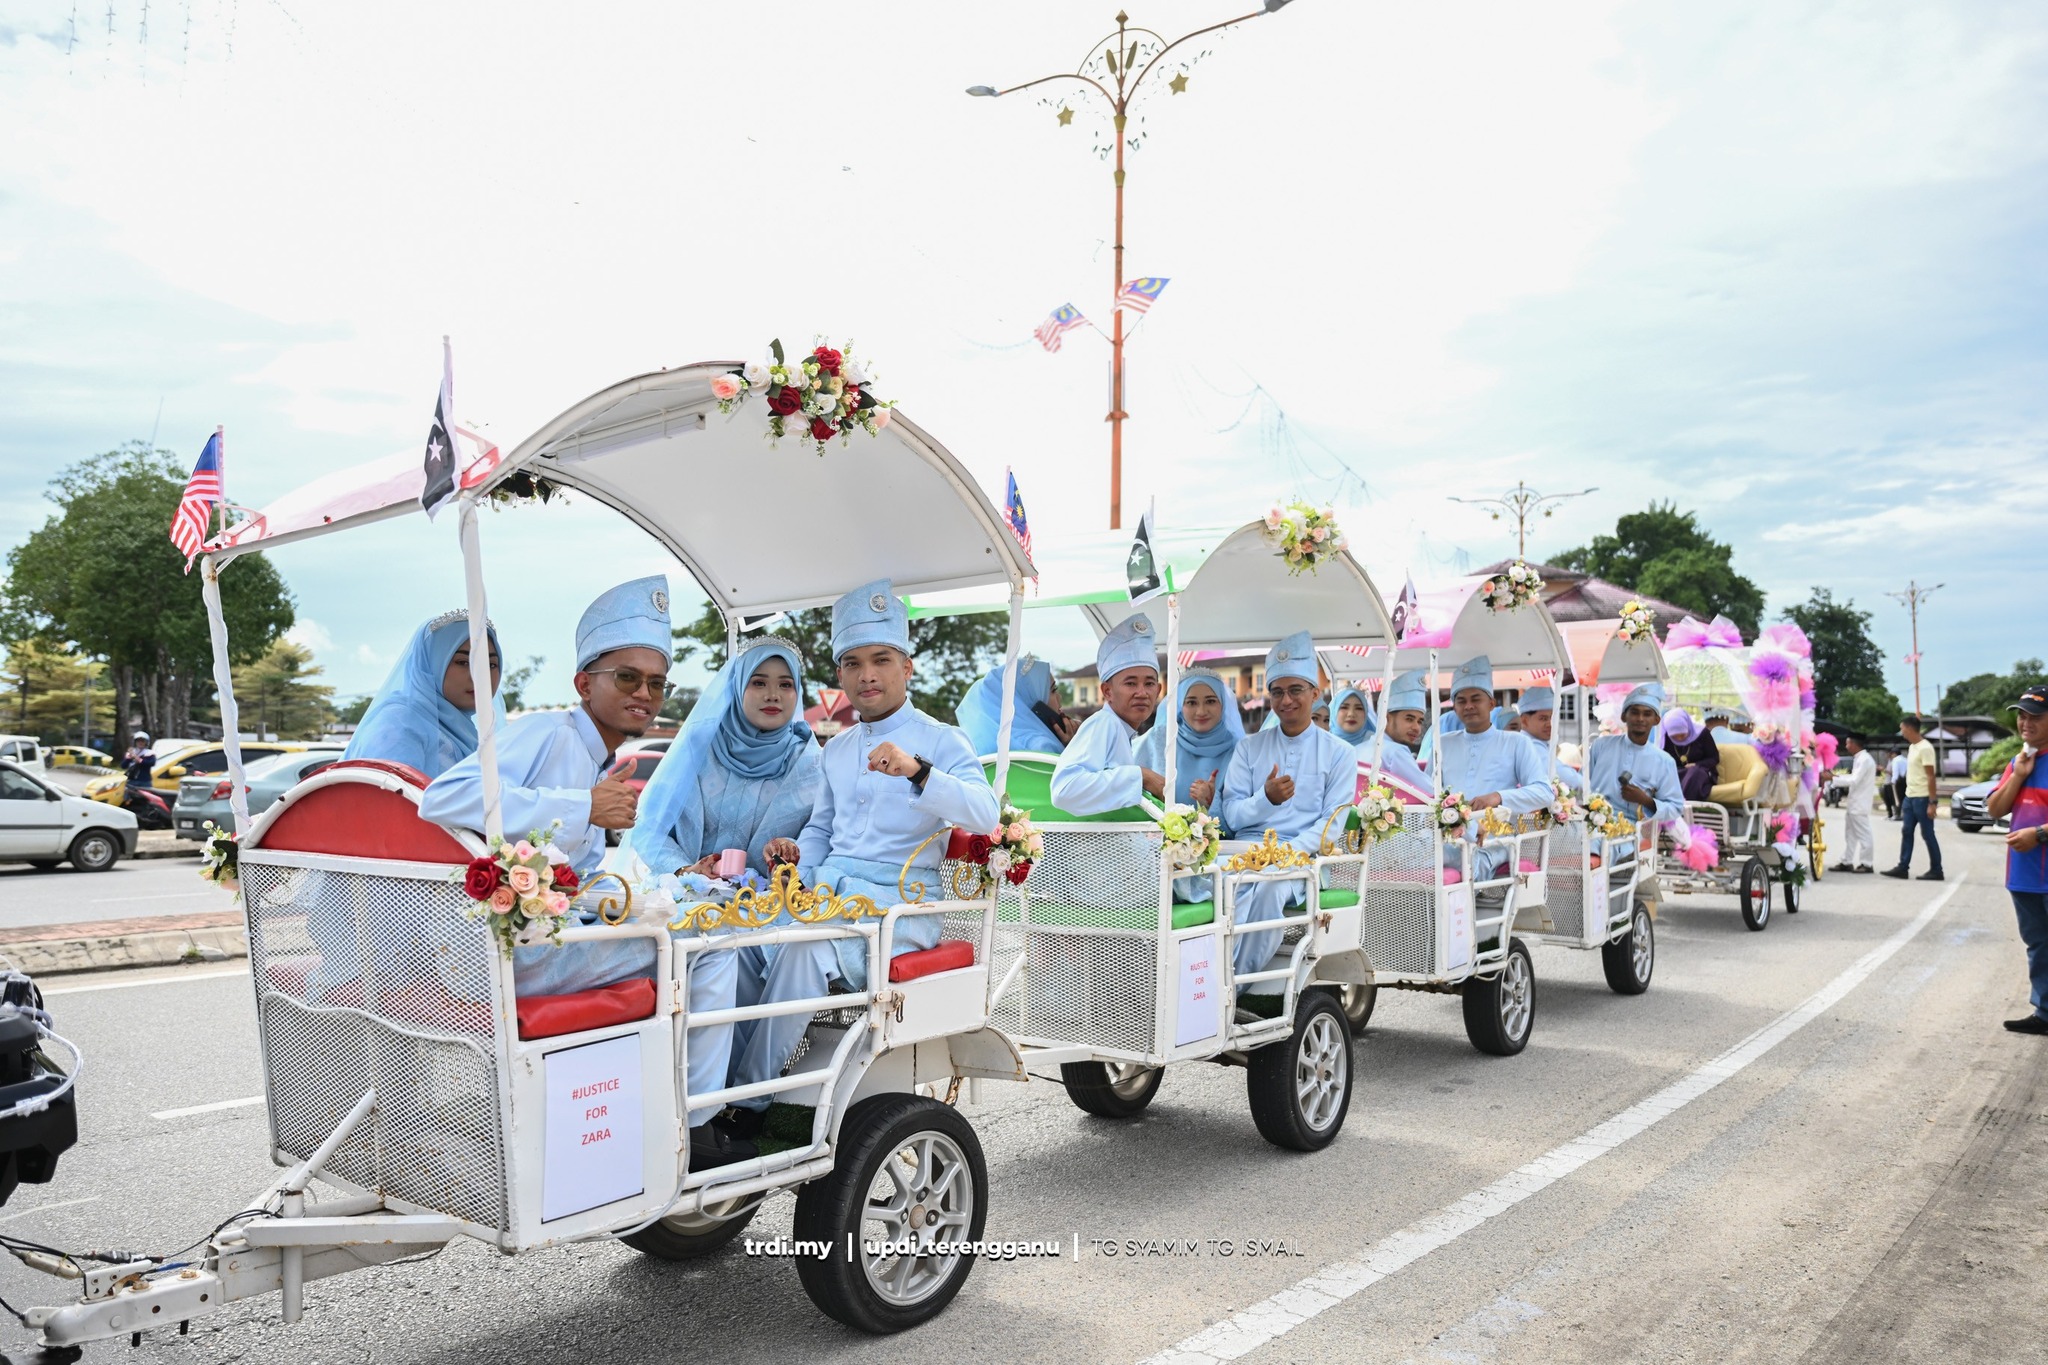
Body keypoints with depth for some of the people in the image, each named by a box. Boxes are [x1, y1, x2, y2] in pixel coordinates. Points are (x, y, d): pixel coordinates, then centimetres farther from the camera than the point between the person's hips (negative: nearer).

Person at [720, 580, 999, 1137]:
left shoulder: (941, 740, 0)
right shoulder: (836, 749, 21)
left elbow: (984, 816, -16)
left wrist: (917, 772, -33)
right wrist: (798, 875, 7)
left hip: (900, 902, -6)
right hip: (829, 892, 6)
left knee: (804, 950, -33)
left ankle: (751, 1101, -23)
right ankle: (725, 1079, -19)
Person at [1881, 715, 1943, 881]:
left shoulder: (1925, 748, -16)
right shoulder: (1912, 747, 13)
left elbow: (1931, 777, -18)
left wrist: (1932, 803, -20)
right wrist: (1906, 798, 19)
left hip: (1922, 798, -9)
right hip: (1910, 797, 9)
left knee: (1928, 835, -1)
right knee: (1906, 832, 8)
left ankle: (1936, 870, 6)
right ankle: (1903, 868, 11)